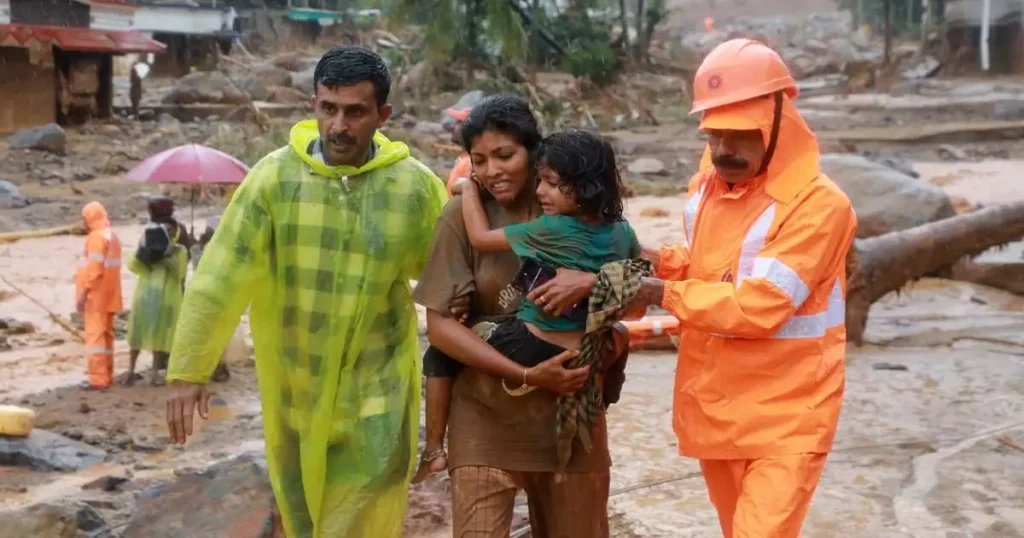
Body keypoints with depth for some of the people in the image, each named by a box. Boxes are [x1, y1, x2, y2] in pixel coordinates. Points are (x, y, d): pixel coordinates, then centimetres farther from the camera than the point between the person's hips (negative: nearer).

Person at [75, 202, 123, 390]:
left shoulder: (97, 237, -14)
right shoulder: (112, 236, 15)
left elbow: (95, 268, -20)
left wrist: (83, 293, -19)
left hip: (96, 295, -9)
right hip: (109, 295, 9)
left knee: (94, 335, -8)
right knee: (106, 335, 12)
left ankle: (98, 379, -10)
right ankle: (107, 377, 15)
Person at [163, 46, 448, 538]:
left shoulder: (417, 187, -8)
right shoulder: (274, 177, -10)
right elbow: (220, 276, -10)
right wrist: (189, 369, -12)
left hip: (377, 388, -1)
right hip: (293, 386, 1)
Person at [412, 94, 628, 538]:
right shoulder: (465, 214, -7)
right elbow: (441, 326, -9)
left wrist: (593, 283, -20)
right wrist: (527, 375, -17)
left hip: (571, 413, 2)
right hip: (486, 417, -2)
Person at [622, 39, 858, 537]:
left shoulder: (818, 204, -21)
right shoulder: (706, 186, 4)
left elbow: (758, 306, -26)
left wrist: (665, 294, -18)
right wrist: (658, 260, -1)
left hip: (785, 416, -7)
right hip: (713, 406, 7)